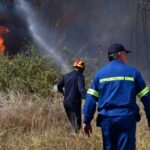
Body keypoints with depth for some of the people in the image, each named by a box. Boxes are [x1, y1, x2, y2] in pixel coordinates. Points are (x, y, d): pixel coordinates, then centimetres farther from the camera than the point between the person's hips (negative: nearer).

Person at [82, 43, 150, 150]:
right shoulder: (133, 72, 2)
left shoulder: (100, 73, 7)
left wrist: (87, 121, 7)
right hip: (127, 118, -2)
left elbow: (90, 99, 3)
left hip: (106, 119, 3)